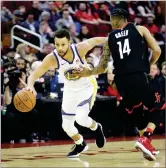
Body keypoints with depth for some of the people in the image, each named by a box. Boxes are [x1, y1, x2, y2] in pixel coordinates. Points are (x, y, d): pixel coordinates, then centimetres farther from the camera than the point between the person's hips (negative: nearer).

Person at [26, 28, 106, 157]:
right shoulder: (52, 58, -26)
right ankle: (81, 145, 37)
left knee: (81, 118, -24)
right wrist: (30, 86, -51)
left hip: (87, 86, -3)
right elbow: (34, 74, -30)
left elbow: (96, 40, -9)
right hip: (70, 91, 3)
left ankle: (96, 127, 11)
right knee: (66, 125, 7)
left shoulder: (80, 49, -28)